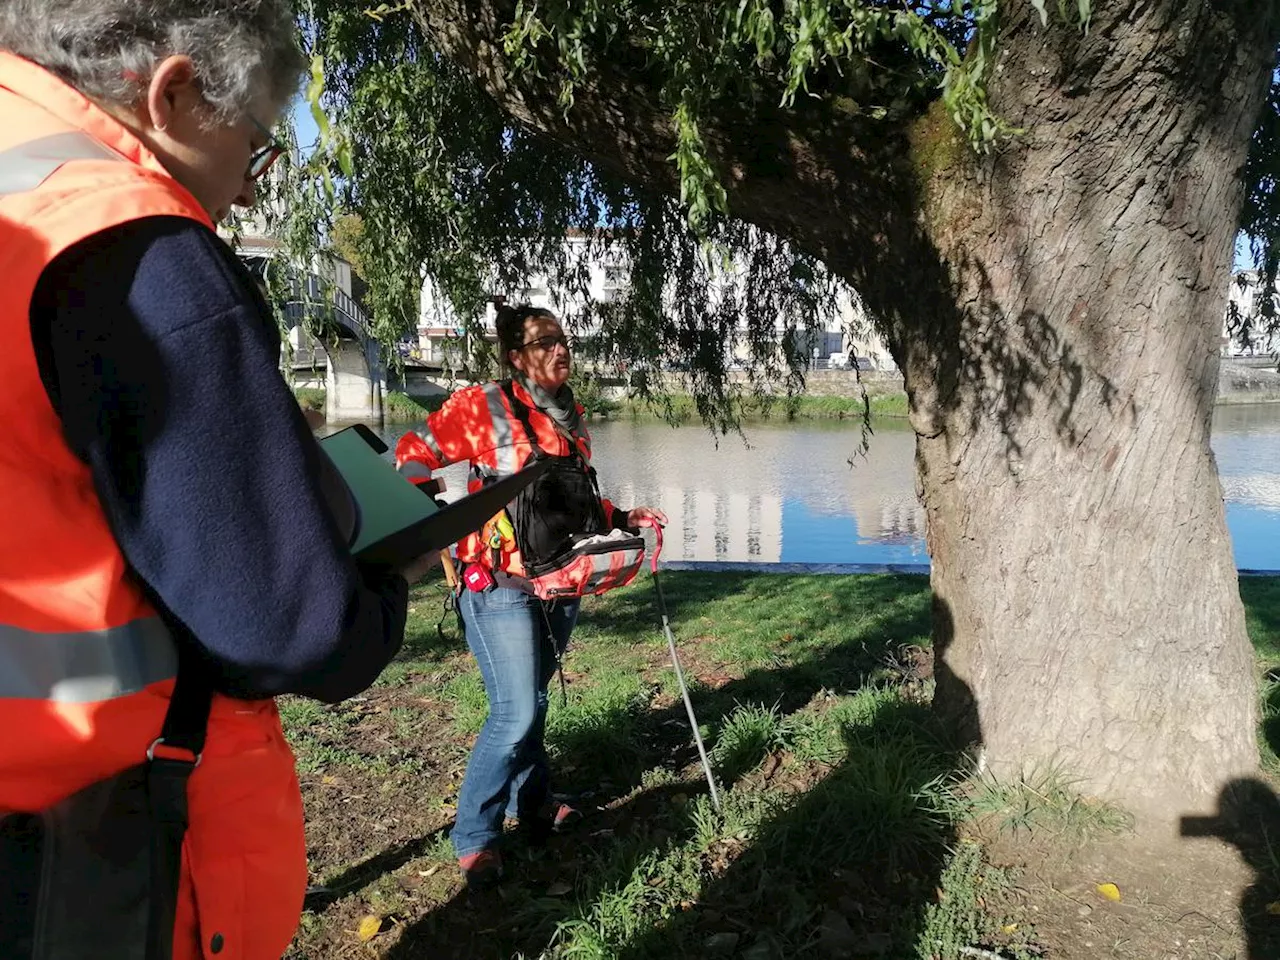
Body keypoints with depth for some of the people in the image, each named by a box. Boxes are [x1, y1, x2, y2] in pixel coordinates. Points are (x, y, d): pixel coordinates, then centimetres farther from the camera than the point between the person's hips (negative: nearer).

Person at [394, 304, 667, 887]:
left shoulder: (572, 415, 11)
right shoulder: (483, 405, -8)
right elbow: (413, 457, -7)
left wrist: (623, 519, 14)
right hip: (500, 585, -6)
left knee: (533, 702, 18)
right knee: (517, 714, -8)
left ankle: (532, 803, 38)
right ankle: (474, 837, 11)